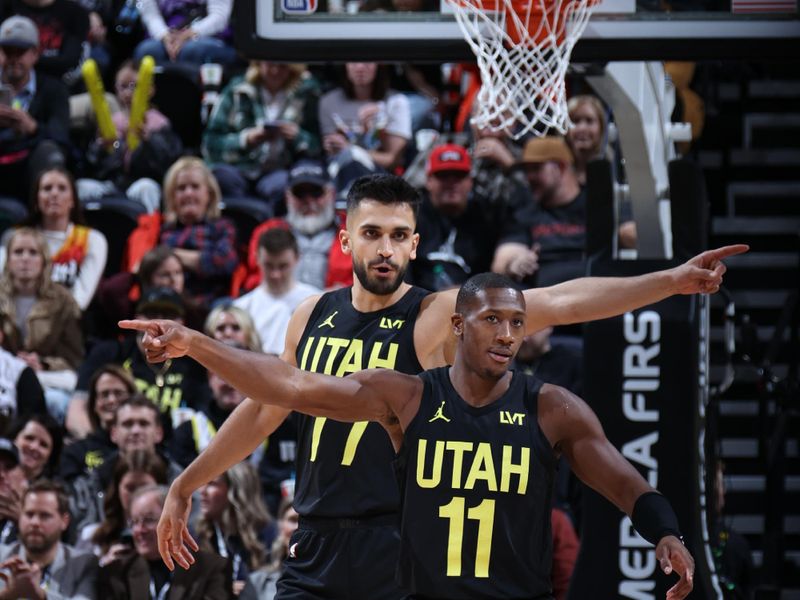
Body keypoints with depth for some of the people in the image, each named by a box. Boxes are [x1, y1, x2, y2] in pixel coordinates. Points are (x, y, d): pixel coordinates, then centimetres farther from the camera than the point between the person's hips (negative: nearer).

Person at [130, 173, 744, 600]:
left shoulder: (439, 316, -6)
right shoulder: (312, 317, 10)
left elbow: (558, 302, -17)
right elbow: (262, 411, 24)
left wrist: (669, 281, -28)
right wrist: (186, 485, 30)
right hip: (317, 550, 5)